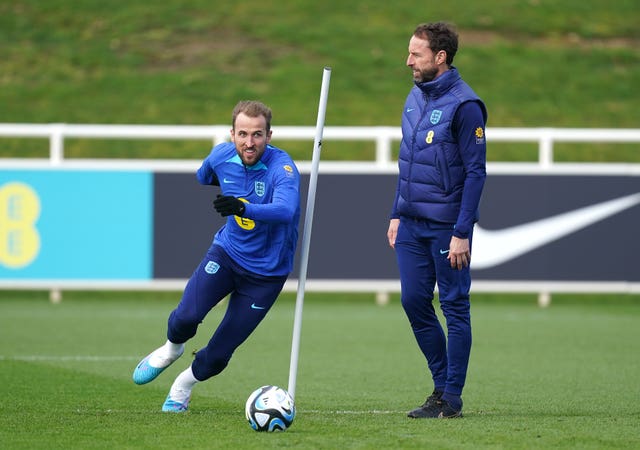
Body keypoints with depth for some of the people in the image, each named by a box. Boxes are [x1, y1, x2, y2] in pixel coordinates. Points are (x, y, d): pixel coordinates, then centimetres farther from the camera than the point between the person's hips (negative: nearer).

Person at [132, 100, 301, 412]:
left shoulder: (282, 168, -26)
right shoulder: (222, 156, -10)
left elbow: (285, 210, -47)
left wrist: (244, 208, -62)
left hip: (266, 271, -3)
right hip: (227, 251, 3)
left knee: (219, 355, -1)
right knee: (187, 316, -22)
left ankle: (184, 385, 32)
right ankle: (171, 350, 14)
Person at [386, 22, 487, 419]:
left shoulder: (465, 105, -14)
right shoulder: (415, 97, 10)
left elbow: (476, 172, -15)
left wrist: (462, 233, -18)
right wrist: (397, 214, 14)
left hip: (447, 227, -7)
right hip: (413, 223, 8)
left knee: (455, 306, 0)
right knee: (414, 301, 7)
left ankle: (451, 399, 5)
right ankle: (442, 384, 20)